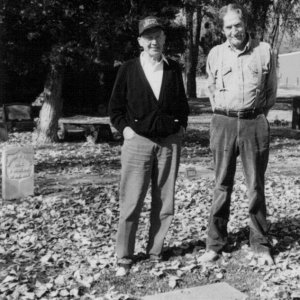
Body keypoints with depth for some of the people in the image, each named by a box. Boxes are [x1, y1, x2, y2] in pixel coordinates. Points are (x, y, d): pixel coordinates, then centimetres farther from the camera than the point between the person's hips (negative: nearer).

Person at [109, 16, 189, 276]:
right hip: (138, 141, -2)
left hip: (170, 142, 3)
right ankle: (124, 258, 10)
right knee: (131, 203, -2)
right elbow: (115, 107, 7)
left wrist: (182, 125, 7)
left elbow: (182, 103, 19)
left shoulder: (174, 69, 8)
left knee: (164, 203, 7)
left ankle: (155, 251, 22)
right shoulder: (128, 70, 1)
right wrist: (125, 128, -5)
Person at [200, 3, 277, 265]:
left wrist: (258, 115, 9)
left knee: (256, 186, 4)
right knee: (222, 185, 5)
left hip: (254, 123, -1)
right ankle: (215, 244, 12)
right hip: (224, 123, 1)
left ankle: (261, 245, 14)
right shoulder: (215, 54, 8)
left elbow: (271, 89, 12)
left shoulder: (264, 51, 4)